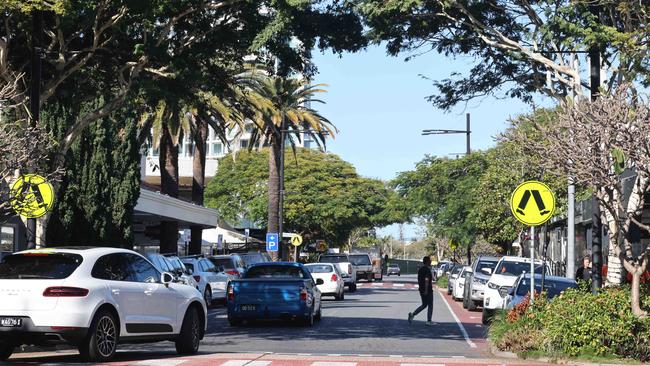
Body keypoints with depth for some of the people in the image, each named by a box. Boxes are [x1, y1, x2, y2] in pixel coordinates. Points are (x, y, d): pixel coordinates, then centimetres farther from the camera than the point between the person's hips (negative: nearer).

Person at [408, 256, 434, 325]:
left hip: (421, 290, 8)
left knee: (424, 305, 16)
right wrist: (426, 290, -27)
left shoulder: (420, 269, 12)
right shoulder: (427, 270, -16)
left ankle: (412, 314, -1)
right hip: (428, 290, -8)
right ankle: (429, 321, 3)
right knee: (430, 305, 2)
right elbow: (426, 280, -24)